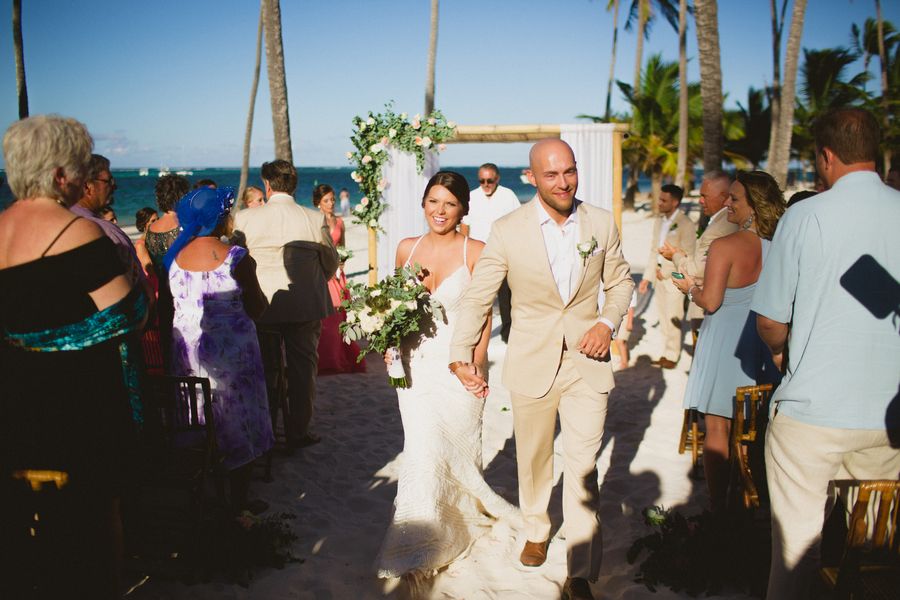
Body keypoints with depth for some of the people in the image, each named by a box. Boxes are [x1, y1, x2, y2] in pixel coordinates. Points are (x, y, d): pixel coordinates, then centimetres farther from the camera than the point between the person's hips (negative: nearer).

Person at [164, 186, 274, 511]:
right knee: (239, 426, 9)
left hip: (187, 352, 5)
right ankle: (239, 502, 18)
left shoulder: (174, 256, -1)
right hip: (232, 355, -5)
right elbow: (257, 308, -11)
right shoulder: (235, 258, -16)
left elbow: (170, 304, 8)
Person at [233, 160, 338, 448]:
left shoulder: (245, 218, -7)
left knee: (263, 370, 14)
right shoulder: (315, 219, -7)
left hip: (261, 306, 1)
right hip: (306, 305, 0)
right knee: (303, 369, 12)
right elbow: (331, 263, 4)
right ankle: (298, 432, 20)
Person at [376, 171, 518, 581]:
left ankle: (464, 514, 35)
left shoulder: (476, 252, -6)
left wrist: (476, 365, -13)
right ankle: (421, 545, 17)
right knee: (422, 449, 1)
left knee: (456, 446, 8)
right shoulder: (407, 248, 6)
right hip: (415, 363, 3)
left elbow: (484, 315, -6)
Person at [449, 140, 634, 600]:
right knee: (533, 459, 18)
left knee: (583, 467, -1)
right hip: (531, 364, 0)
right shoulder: (507, 230, -9)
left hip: (586, 362, 0)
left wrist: (608, 322, -8)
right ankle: (536, 530, 45)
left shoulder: (601, 223, -2)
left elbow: (620, 282, 10)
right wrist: (460, 355, -17)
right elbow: (476, 297, -6)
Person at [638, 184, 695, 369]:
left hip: (674, 277, -7)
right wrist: (647, 277, 10)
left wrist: (666, 273, -13)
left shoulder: (686, 224, -12)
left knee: (672, 318, 0)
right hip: (659, 277, 7)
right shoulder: (658, 221, 11)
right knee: (663, 318, 12)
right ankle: (668, 352, 23)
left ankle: (672, 355, 13)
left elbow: (687, 256, -14)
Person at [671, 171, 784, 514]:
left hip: (725, 342, -6)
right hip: (762, 345, 6)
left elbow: (710, 302, -21)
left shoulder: (725, 246, -17)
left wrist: (690, 288, 0)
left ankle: (717, 509, 13)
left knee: (717, 429, 5)